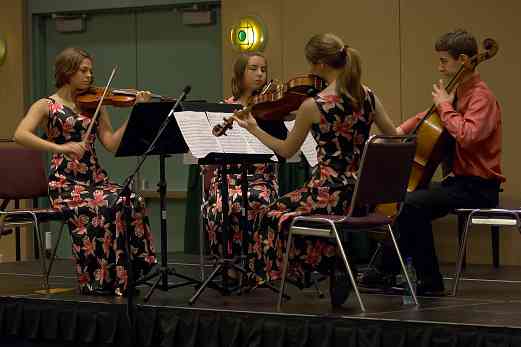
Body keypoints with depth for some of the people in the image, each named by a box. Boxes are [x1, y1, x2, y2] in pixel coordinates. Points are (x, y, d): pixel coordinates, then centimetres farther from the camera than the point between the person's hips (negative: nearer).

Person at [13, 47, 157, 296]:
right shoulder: (47, 106, 2)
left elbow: (112, 144, 4)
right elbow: (21, 135, -15)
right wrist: (60, 147, -28)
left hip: (96, 179, 4)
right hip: (65, 183, -4)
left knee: (133, 202, -26)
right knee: (103, 209, -33)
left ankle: (134, 272, -17)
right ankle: (93, 281, -20)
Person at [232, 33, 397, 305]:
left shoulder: (313, 105, -14)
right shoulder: (368, 97, 1)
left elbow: (286, 151, 0)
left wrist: (253, 129, 14)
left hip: (330, 194, -6)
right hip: (363, 195, 6)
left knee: (273, 216, 19)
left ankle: (335, 267, 9)